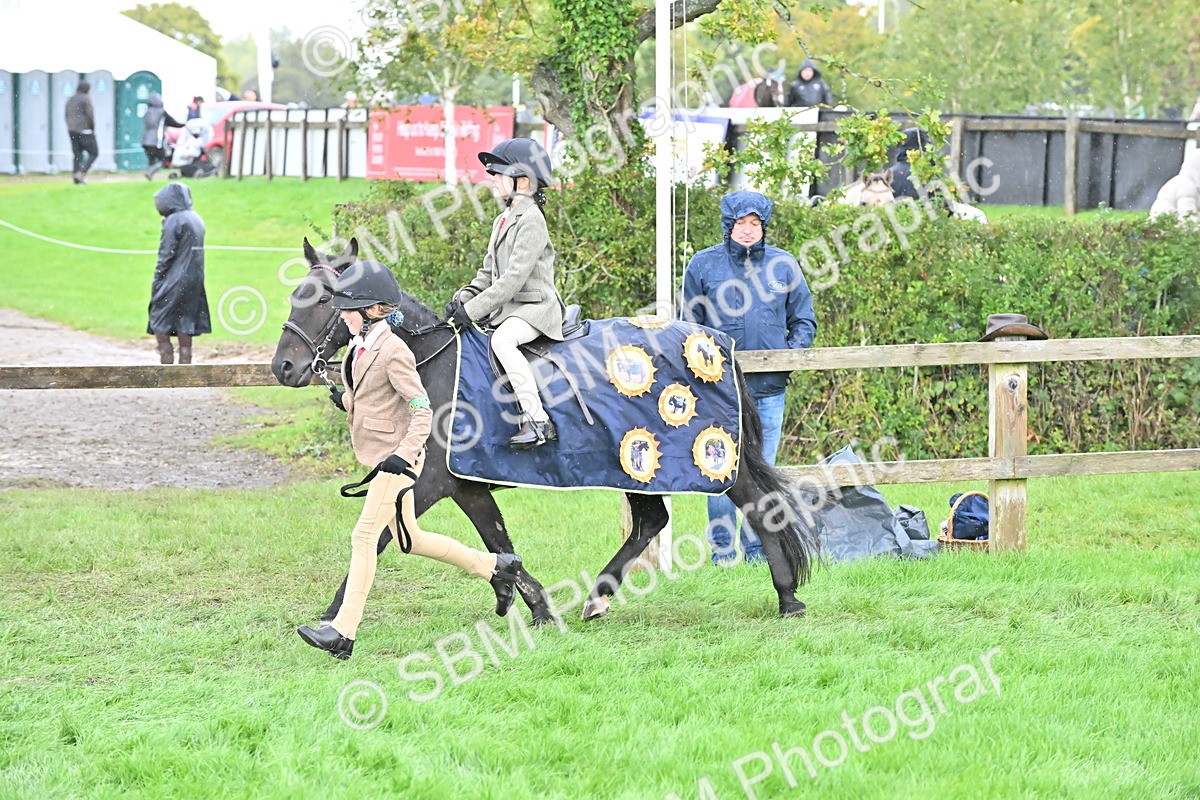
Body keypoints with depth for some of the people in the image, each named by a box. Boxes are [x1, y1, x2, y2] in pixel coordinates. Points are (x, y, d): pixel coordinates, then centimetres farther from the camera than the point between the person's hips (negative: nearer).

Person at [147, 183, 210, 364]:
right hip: (194, 282, 8)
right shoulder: (196, 219, 11)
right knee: (185, 329, 8)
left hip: (174, 281, -8)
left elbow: (166, 256, -13)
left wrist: (157, 282, -7)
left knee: (160, 327, 0)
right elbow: (194, 253, 12)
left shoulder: (174, 221, -13)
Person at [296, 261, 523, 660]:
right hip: (378, 457, 10)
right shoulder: (358, 347, 9)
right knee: (409, 540, 16)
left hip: (397, 458, -10)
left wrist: (403, 454, -29)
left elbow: (422, 411, -20)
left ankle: (343, 631, -12)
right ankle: (495, 567, 29)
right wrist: (347, 401, 8)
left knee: (364, 537, -12)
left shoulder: (393, 351, -18)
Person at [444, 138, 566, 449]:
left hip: (535, 309, -10)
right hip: (506, 308, 10)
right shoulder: (503, 221, 17)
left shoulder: (531, 220, -14)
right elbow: (488, 273, 21)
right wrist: (462, 299, 2)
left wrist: (472, 310, -22)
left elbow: (513, 278, -21)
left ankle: (538, 421, -38)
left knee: (502, 340, -37)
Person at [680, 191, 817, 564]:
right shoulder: (703, 265, 5)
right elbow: (689, 324, 10)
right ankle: (722, 551, 4)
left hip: (769, 389, 2)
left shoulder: (783, 264, 9)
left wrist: (793, 351, -2)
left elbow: (803, 319, 15)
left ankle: (758, 549, 12)